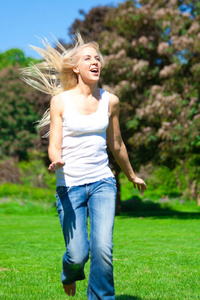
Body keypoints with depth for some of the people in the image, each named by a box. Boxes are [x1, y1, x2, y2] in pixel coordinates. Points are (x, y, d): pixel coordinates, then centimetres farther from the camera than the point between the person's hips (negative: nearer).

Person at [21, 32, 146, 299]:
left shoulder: (110, 101, 4)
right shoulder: (61, 100, -3)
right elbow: (54, 146, -7)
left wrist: (132, 175, 30)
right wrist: (55, 161, -31)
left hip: (102, 182, 2)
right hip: (69, 185, -2)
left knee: (103, 249, -15)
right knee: (78, 255, -4)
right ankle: (70, 273, 34)